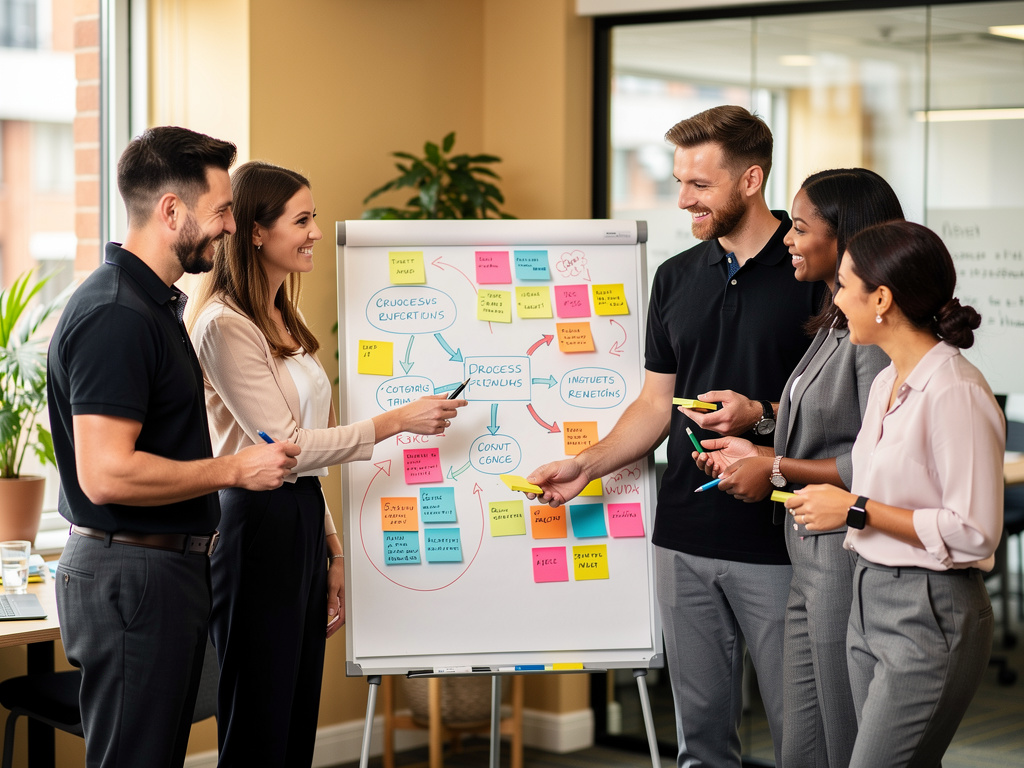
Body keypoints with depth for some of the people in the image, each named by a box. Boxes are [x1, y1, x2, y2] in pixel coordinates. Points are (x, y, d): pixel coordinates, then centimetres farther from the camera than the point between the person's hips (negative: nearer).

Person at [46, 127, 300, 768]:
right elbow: (105, 473, -26)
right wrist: (236, 469, -18)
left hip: (171, 567, 10)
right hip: (130, 576, -10)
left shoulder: (156, 304, 15)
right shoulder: (115, 316, -19)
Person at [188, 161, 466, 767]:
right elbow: (285, 444, -15)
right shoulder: (225, 326, -12)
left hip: (303, 522, 9)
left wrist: (332, 552, 16)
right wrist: (401, 421, -13)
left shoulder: (285, 321, 17)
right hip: (258, 528, -9)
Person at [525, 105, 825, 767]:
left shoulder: (813, 271, -6)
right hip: (685, 538, 6)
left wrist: (763, 416, -19)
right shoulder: (676, 278, 13)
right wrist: (587, 464, 3)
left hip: (778, 541, -5)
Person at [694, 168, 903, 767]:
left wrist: (779, 471, -13)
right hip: (812, 561, 10)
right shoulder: (836, 325, 15)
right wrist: (758, 456, 10)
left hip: (851, 562, -10)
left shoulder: (878, 334, -17)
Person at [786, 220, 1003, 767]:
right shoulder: (886, 383, 12)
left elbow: (974, 533, -20)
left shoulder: (955, 393, -17)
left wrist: (857, 510, -17)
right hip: (869, 600, 9)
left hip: (930, 615, -9)